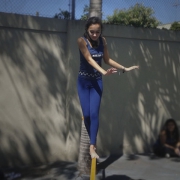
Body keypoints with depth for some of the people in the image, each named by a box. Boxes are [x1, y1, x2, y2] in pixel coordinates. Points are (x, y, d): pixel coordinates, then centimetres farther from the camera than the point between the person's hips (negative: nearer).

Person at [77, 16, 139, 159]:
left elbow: (107, 60, 7)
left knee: (94, 113, -8)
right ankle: (93, 141, 20)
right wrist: (104, 72, -40)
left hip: (97, 81, 2)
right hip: (83, 81, -2)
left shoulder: (102, 41, -3)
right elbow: (89, 59, -26)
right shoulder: (82, 41, -15)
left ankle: (92, 146, -7)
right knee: (86, 114, -2)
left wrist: (125, 68, 6)